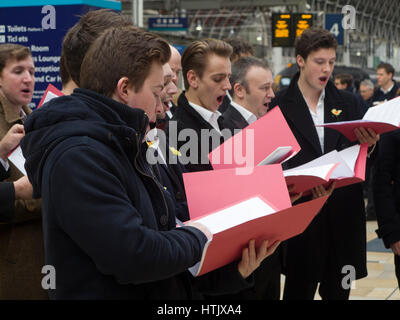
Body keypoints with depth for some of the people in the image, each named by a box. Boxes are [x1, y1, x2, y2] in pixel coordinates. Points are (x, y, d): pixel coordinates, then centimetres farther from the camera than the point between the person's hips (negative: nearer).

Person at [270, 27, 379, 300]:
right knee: (299, 291, 5)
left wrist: (367, 144, -12)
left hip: (344, 218, 4)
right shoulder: (279, 106, -3)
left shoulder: (348, 103, 10)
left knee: (338, 293, 11)